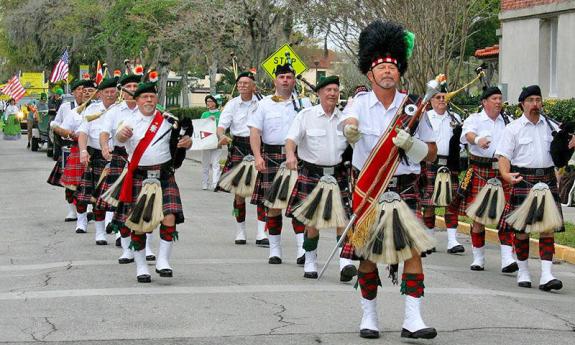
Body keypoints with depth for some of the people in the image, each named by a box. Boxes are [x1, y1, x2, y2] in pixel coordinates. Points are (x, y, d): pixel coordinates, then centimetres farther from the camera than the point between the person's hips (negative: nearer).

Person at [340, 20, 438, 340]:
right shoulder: (361, 103, -1)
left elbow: (432, 153, 5)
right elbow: (348, 123, -26)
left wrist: (410, 143, -16)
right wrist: (351, 130, -51)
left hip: (405, 188, 1)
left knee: (413, 249, -10)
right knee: (367, 253, 3)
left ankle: (413, 319, -8)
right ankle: (369, 316, 18)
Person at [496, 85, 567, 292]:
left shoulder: (550, 126, 13)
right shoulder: (513, 128, 1)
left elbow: (562, 149, 21)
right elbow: (503, 156, -6)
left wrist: (570, 143, -3)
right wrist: (507, 175, -25)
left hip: (547, 179, 3)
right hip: (523, 180, -3)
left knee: (548, 227, -5)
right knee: (521, 228, 1)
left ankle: (546, 276, -8)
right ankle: (523, 272, 16)